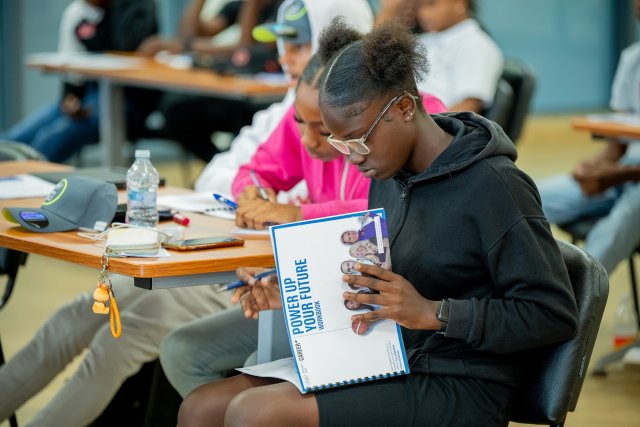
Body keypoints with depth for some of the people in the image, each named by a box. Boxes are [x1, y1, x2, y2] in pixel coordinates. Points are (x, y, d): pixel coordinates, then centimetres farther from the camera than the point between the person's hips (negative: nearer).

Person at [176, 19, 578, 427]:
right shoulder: (389, 175, 9)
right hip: (387, 366, 8)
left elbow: (555, 313, -17)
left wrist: (432, 312, -24)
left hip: (460, 391, -8)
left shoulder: (492, 186, -15)